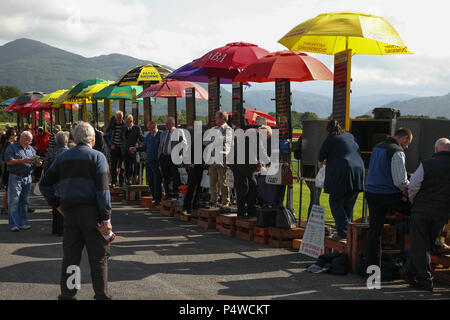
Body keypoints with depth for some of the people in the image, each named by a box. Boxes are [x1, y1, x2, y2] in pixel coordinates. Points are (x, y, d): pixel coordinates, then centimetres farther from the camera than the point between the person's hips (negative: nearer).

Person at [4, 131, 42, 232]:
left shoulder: (31, 149, 17)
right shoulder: (12, 148, -1)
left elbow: (34, 162, 20)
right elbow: (9, 161, -12)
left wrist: (37, 163, -3)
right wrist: (23, 160, -18)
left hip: (27, 178, 6)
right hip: (15, 177, -5)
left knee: (24, 202, 8)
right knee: (14, 202, -5)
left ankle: (23, 223, 14)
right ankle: (14, 224, -4)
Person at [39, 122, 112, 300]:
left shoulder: (63, 157, 12)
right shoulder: (97, 156, -4)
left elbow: (45, 184, 10)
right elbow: (102, 189, -12)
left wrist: (56, 204, 14)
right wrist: (106, 218, -12)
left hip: (69, 212, 5)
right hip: (91, 212, -4)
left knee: (70, 257, 11)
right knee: (98, 257, 4)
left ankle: (67, 295, 16)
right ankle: (101, 296, 8)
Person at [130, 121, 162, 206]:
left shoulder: (161, 135, -8)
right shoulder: (148, 136, 13)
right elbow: (145, 147, 20)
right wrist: (135, 149, 9)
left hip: (157, 161, -7)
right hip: (148, 161, 7)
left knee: (157, 181, -3)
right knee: (150, 181, 11)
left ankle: (157, 199, 6)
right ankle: (154, 198, 22)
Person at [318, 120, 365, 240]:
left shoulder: (331, 139, -1)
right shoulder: (350, 136, 17)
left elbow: (321, 155, 9)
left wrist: (320, 165, 30)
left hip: (341, 173, -6)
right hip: (358, 171, 6)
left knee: (336, 202, 2)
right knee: (349, 204, 14)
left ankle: (343, 231, -6)